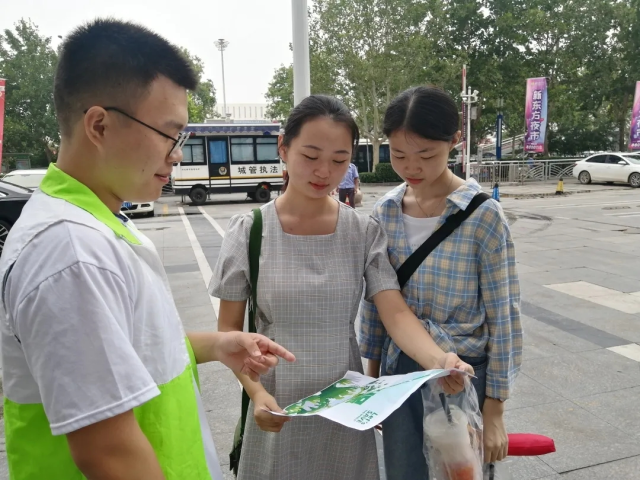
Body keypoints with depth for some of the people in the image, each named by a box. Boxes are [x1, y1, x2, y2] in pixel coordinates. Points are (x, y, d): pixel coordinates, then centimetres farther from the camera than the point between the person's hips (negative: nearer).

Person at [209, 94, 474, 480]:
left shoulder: (365, 232, -7)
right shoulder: (249, 231, -10)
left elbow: (396, 312, -14)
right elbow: (229, 328, -4)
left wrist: (437, 360, -33)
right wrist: (256, 392, -19)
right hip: (277, 405, -1)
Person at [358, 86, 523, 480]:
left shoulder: (484, 217, -15)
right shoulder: (385, 213, -3)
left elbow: (502, 316, -10)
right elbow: (375, 300, 5)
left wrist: (494, 410, -7)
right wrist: (372, 377, 10)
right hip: (400, 371, 4)